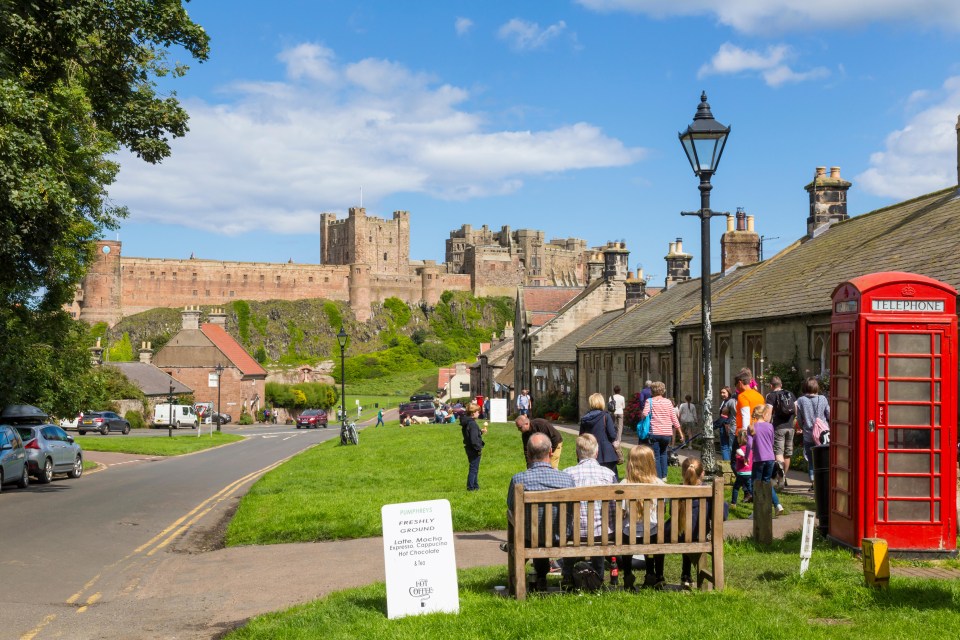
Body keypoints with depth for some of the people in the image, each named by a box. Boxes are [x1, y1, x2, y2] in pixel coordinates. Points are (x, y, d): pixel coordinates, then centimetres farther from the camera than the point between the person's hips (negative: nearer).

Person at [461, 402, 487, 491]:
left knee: (474, 468, 20)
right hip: (474, 450, -10)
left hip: (469, 449, 10)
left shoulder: (466, 422, 8)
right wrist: (479, 448, -17)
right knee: (474, 468, 0)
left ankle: (475, 485, 30)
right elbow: (474, 439, -26)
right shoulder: (472, 424, -23)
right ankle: (471, 487, 5)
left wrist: (480, 432, 12)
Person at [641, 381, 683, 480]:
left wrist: (641, 414, 8)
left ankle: (659, 478, 1)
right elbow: (674, 418, 6)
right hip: (667, 433, 3)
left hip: (654, 433, -3)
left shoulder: (650, 401, -1)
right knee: (663, 453, 23)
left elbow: (644, 414, -16)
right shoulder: (668, 401, 6)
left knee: (656, 456, 5)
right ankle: (664, 476, 17)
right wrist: (681, 433, 11)